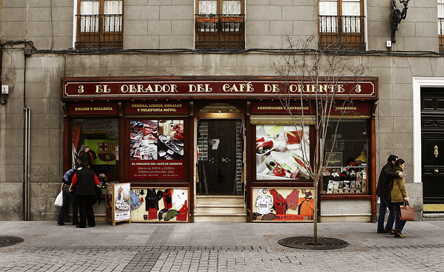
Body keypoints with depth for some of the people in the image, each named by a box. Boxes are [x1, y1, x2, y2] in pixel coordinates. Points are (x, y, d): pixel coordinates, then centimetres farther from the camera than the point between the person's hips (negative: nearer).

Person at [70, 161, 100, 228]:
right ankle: (91, 223, 15)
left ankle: (82, 224, -2)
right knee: (89, 207, 12)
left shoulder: (78, 173, 2)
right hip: (91, 192, 2)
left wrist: (72, 188, 30)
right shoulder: (92, 173, 5)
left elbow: (74, 183, 8)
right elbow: (97, 182, 10)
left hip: (80, 192, -2)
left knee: (82, 208, -1)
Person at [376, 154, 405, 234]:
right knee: (393, 210, -6)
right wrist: (398, 174, -48)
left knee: (382, 211, 11)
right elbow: (387, 174, -39)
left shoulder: (388, 167, 19)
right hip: (386, 193, -10)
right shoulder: (387, 168, -15)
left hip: (383, 193, 10)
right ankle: (388, 228, -3)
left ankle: (380, 228, 15)